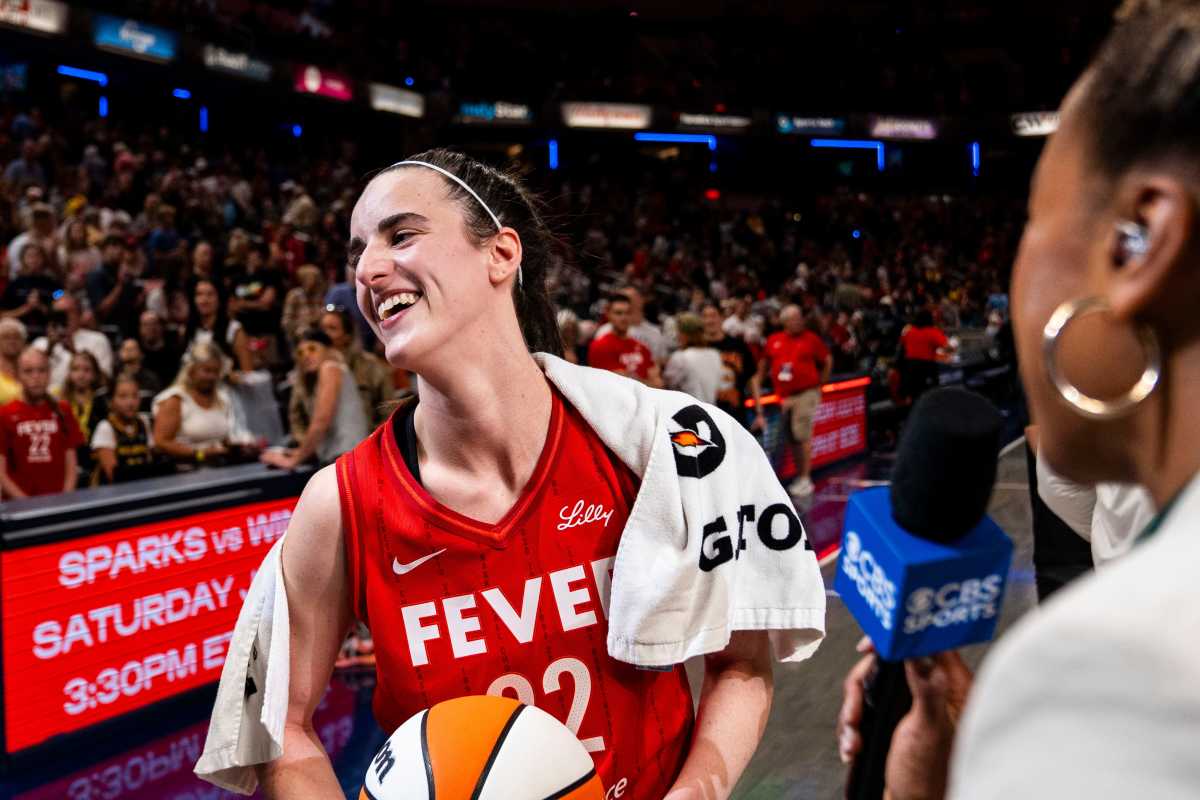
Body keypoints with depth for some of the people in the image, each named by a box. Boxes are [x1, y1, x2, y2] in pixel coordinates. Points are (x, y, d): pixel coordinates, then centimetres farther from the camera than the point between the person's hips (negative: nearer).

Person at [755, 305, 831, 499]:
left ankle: (806, 479, -1)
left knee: (802, 436, -8)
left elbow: (827, 361, 8)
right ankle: (799, 477, 18)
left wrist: (819, 383, 9)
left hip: (805, 394, -4)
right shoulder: (773, 340, 7)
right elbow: (764, 364, 18)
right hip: (783, 395, 4)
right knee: (792, 438, 8)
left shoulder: (811, 339, -1)